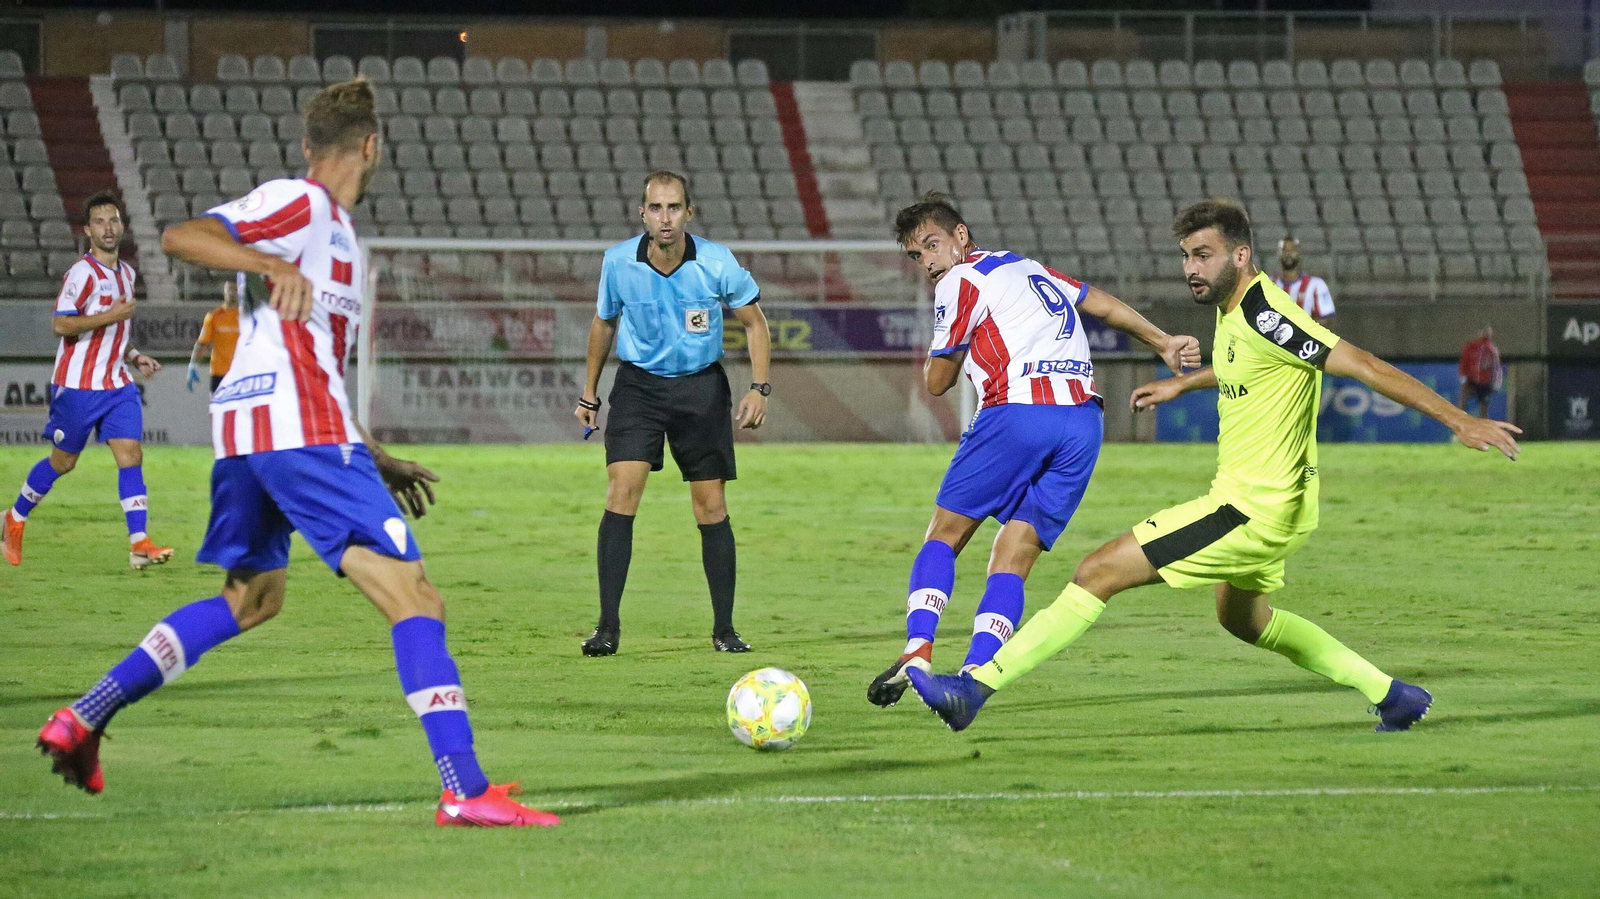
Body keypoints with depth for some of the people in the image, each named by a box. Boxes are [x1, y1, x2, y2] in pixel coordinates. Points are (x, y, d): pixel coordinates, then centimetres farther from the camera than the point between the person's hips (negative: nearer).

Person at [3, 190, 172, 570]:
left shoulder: (125, 273, 13)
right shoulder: (82, 273, -13)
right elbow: (62, 325, -21)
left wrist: (134, 356, 12)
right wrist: (112, 316, -24)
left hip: (117, 385, 6)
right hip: (78, 385, -6)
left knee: (131, 455, -9)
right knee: (62, 461, 6)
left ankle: (140, 543, -15)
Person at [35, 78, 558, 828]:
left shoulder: (327, 226, 26)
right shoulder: (300, 204, -3)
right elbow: (181, 238, -16)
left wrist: (371, 459, 30)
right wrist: (274, 265, -30)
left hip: (242, 430, 10)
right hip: (302, 431, -10)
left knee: (251, 597, 27)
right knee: (414, 600, -12)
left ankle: (84, 718, 23)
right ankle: (465, 790, -21)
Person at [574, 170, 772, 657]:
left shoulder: (717, 263, -14)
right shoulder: (618, 262, -10)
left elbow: (755, 324, 0)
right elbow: (604, 323, 9)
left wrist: (759, 387, -10)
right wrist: (589, 393, 13)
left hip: (701, 386, 0)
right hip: (638, 384, 0)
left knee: (711, 506, 1)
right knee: (622, 492, -16)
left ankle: (724, 628, 13)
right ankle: (608, 625, -13)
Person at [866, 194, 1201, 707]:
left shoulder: (960, 283, 4)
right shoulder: (1023, 266, 27)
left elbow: (937, 382, 9)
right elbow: (1100, 303, 34)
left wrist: (933, 356, 28)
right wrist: (1164, 344, 39)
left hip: (1018, 412, -7)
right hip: (1083, 415, 7)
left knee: (945, 534, 7)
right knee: (1015, 558, 3)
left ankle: (917, 651, -9)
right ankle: (976, 674, -11)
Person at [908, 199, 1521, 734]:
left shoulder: (1264, 314, -23)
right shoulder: (1234, 308, 7)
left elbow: (1364, 366, -24)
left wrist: (1458, 420, -25)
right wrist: (1182, 383, 38)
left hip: (1254, 510, -11)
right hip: (1263, 506, 11)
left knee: (1099, 572, -12)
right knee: (1243, 618, 33)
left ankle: (978, 686, -12)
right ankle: (1391, 695, 35)